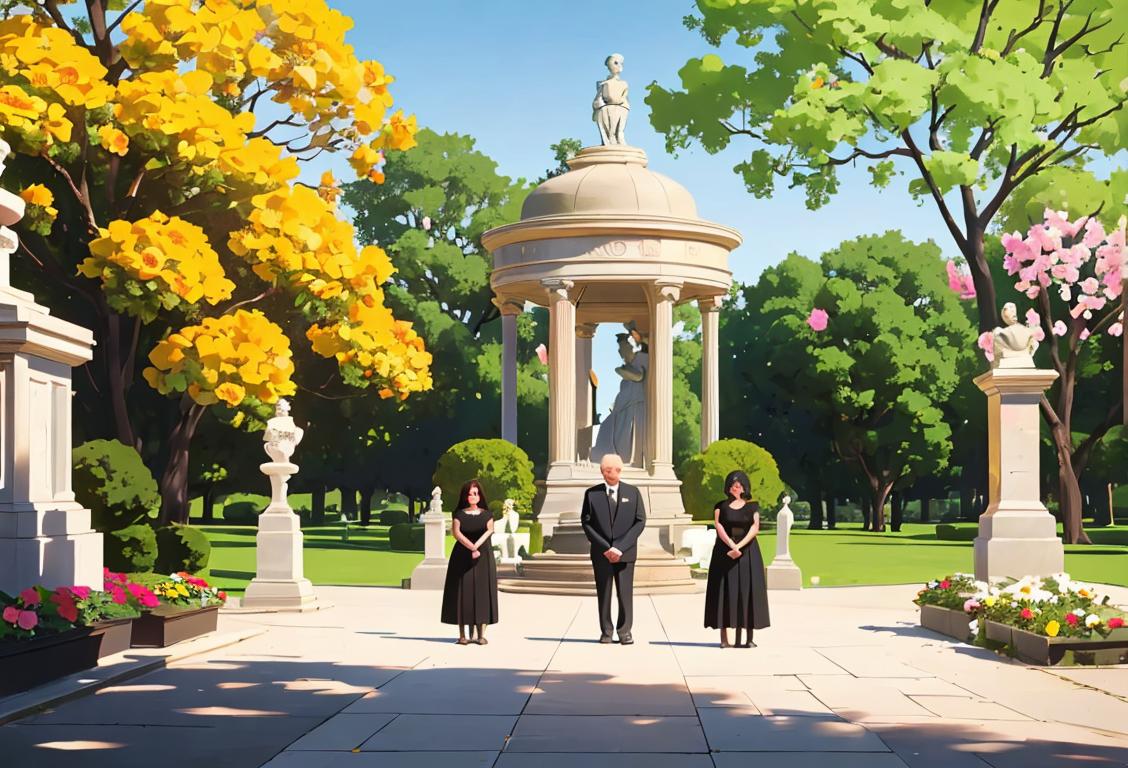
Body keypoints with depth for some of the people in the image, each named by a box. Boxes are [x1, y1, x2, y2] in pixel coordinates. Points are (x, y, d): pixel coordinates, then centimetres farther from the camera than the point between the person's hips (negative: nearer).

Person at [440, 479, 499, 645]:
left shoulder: (486, 514, 8)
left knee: (482, 592, -4)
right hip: (462, 556, -1)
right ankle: (462, 635, -3)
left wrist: (476, 546, -23)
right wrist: (472, 547, -22)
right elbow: (456, 532, -10)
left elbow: (489, 531, -8)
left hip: (483, 556, 1)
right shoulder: (459, 514, 4)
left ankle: (481, 634, -3)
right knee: (463, 592, -4)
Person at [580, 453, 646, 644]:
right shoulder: (592, 493, 4)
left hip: (625, 552, 0)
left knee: (625, 593, -2)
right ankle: (606, 632, 8)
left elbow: (640, 522, 1)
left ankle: (624, 632, 5)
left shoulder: (632, 492, 5)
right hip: (601, 553, 0)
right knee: (603, 593, 2)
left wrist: (620, 547, -10)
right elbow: (586, 522, 2)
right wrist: (605, 547, -9)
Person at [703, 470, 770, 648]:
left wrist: (739, 546, -21)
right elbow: (719, 527, -8)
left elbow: (755, 528, -7)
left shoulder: (752, 506, 6)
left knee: (747, 591, -3)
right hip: (724, 552, 0)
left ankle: (748, 638, -2)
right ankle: (724, 638, -4)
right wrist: (731, 545, -24)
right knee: (725, 592, -4)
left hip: (747, 552, 0)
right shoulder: (721, 506, 7)